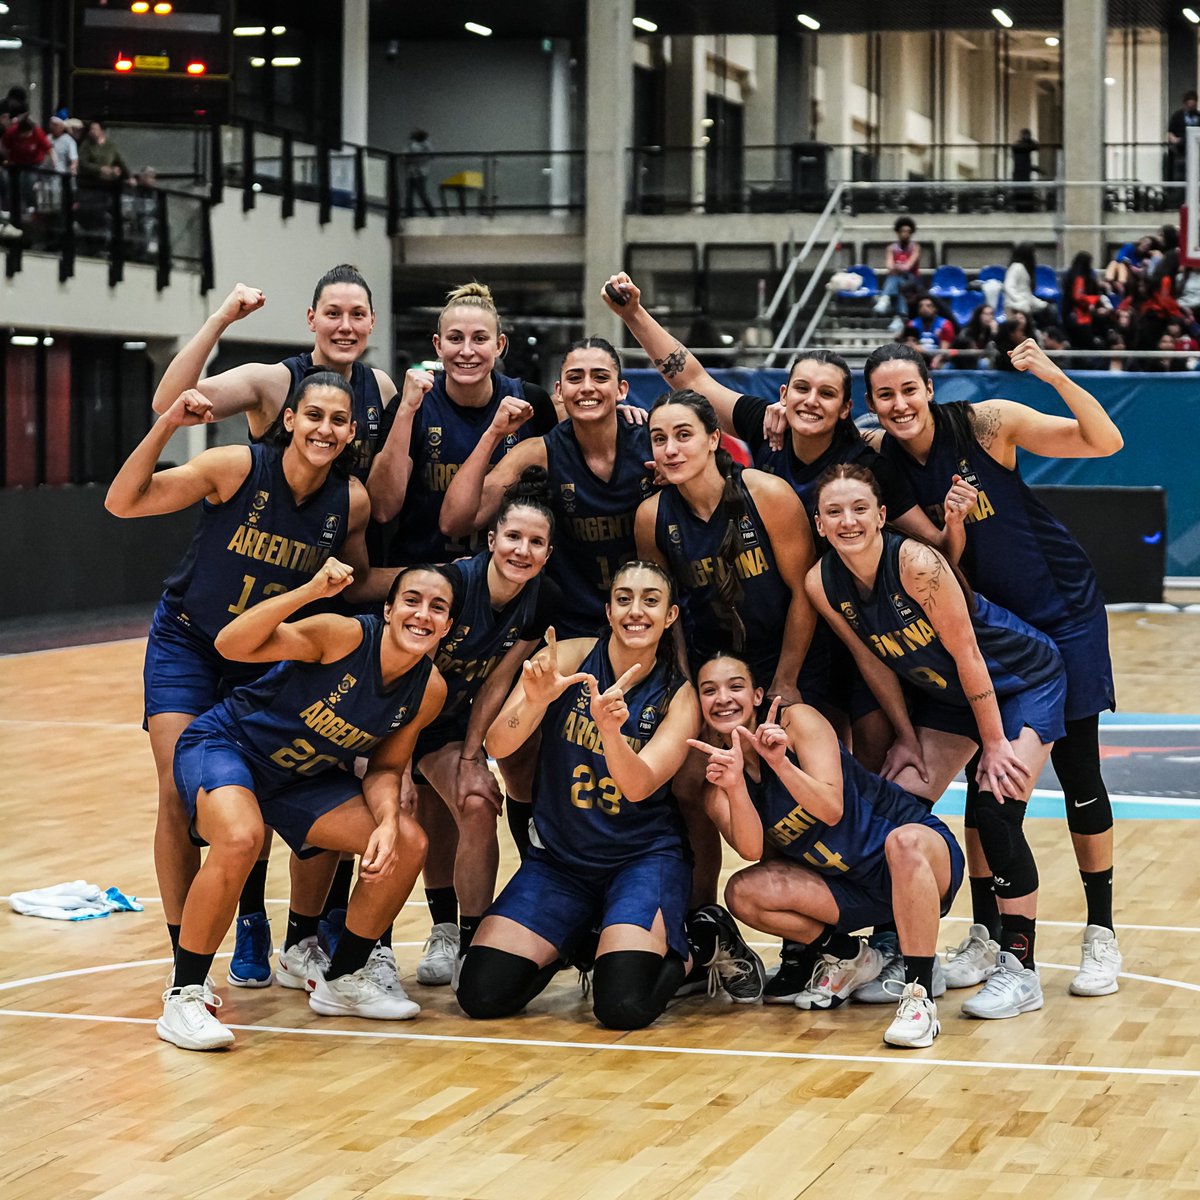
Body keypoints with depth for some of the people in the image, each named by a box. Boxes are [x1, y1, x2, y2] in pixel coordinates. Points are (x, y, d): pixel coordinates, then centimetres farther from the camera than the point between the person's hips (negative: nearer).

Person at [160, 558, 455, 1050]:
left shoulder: (429, 690, -8)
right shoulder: (344, 635, -27)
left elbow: (385, 767, 3)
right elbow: (231, 644, -35)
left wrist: (387, 820, -18)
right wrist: (310, 591, -46)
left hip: (301, 778, 7)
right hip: (223, 746, -7)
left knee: (407, 844, -3)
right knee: (239, 839, -36)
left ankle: (341, 980, 17)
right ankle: (182, 997, -20)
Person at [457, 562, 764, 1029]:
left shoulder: (679, 696, -6)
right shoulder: (568, 657, -7)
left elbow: (638, 786, -20)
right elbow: (497, 745, -16)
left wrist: (610, 730, -40)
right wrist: (534, 700, -38)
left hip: (644, 858, -2)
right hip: (557, 857, 2)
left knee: (624, 1003, -25)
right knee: (483, 993, -13)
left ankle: (701, 944, 8)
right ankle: (578, 941, 17)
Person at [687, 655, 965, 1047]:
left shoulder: (798, 721, -13)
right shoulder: (716, 788, -1)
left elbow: (831, 810, -23)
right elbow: (751, 850, -18)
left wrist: (780, 763, -36)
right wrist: (734, 787, -33)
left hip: (920, 853, -4)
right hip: (846, 889, 5)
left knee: (904, 841, -39)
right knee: (743, 893, -18)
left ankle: (920, 997, -33)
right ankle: (848, 956, 5)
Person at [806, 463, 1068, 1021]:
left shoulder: (916, 562, -32)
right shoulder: (822, 584, -15)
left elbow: (965, 651, -25)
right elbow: (873, 661, 0)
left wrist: (994, 743, -18)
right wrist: (906, 737, 4)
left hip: (1021, 680, -6)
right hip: (945, 692, 6)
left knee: (995, 808, -19)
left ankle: (1020, 968, -7)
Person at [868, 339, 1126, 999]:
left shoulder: (987, 423, -17)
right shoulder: (883, 466, -8)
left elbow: (1105, 442, -18)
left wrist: (1055, 376, -32)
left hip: (1062, 613, -3)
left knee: (1077, 771, 1)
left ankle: (1101, 935, 12)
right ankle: (985, 935, 16)